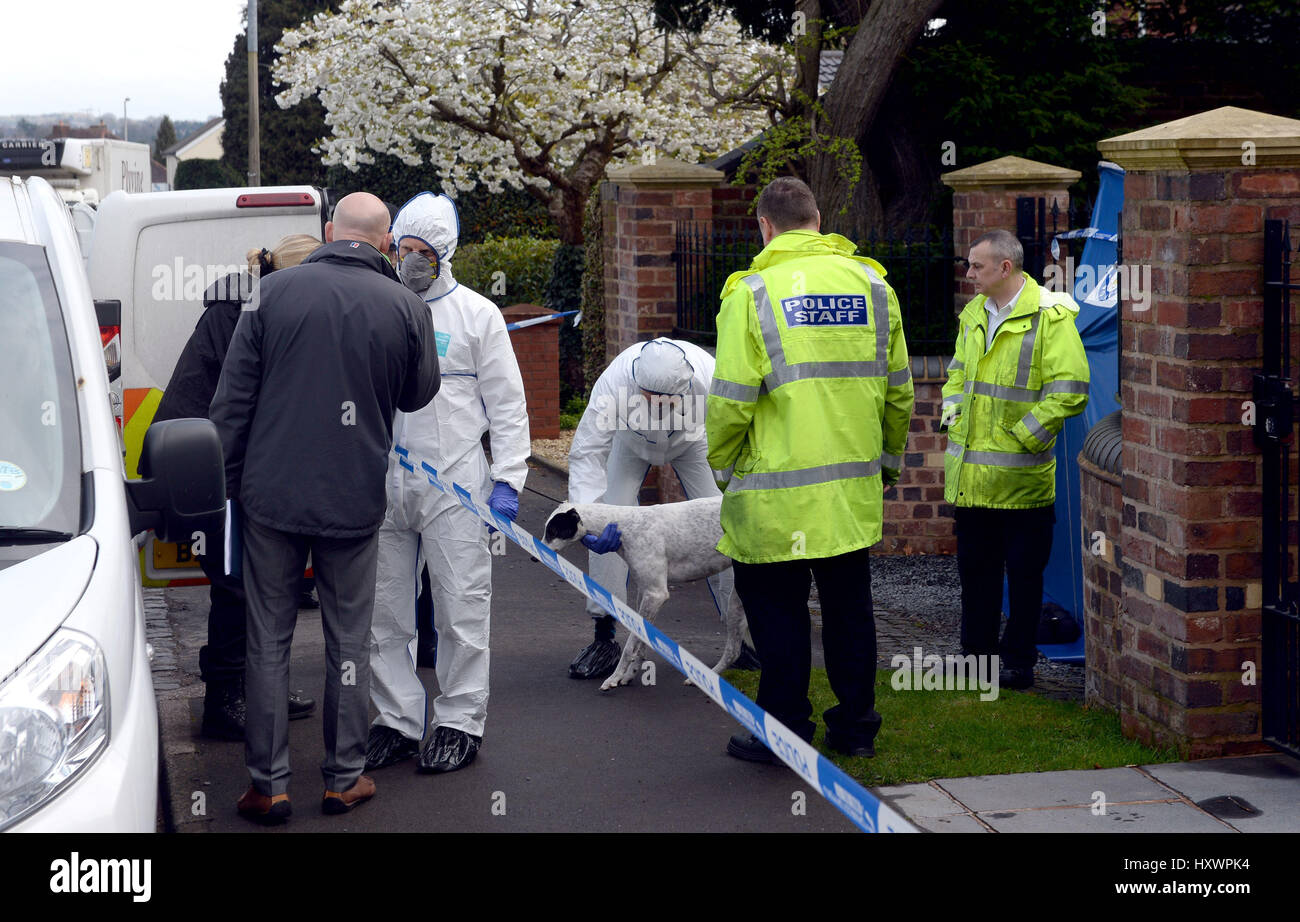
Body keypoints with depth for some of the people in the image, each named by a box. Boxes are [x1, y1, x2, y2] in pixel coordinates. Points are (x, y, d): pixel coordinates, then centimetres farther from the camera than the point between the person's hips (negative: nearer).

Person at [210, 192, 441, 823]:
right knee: (348, 640, 12)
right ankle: (345, 778, 19)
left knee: (269, 640, 8)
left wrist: (224, 481, 8)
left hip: (271, 494, 0)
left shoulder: (276, 291, -3)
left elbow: (232, 397, -1)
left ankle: (269, 785, 11)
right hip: (354, 503, 0)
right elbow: (419, 394, 11)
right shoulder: (406, 308, -4)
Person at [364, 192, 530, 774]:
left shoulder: (476, 314, 4)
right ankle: (397, 720, 17)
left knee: (461, 609, -1)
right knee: (385, 611, 7)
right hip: (383, 483, 3)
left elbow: (506, 404, 3)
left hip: (454, 485, -3)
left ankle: (460, 722, 10)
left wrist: (508, 480, -4)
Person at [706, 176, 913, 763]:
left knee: (778, 609, 6)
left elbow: (731, 401, -12)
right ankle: (855, 725, 23)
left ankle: (784, 730, 12)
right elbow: (898, 389, 12)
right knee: (848, 605, 15)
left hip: (776, 491, -5)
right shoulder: (872, 284, 5)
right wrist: (889, 459, 25)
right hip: (855, 485, 5)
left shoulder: (753, 292, -9)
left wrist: (720, 465, 5)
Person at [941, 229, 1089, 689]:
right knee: (975, 565, 14)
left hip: (1020, 474, -7)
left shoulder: (1050, 316, -12)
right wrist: (952, 413, 9)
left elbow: (1069, 391, -16)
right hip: (970, 473, 7)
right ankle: (977, 652, 26)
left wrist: (1021, 436, -15)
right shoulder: (974, 314, 11)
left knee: (1023, 572, 4)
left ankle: (1017, 661, 13)